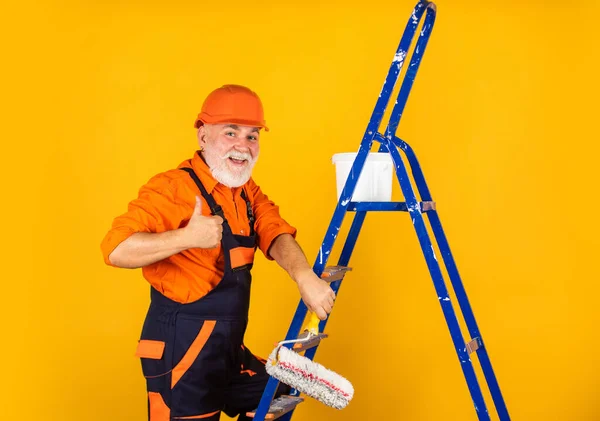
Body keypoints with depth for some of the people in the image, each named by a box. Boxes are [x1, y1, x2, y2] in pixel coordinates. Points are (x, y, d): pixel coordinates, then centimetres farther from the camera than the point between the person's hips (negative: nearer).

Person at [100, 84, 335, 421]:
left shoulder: (248, 192, 11)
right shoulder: (172, 188, -17)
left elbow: (277, 235, -6)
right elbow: (116, 250, -26)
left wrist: (305, 277, -25)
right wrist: (187, 237, -35)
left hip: (229, 347, 9)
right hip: (181, 349, -8)